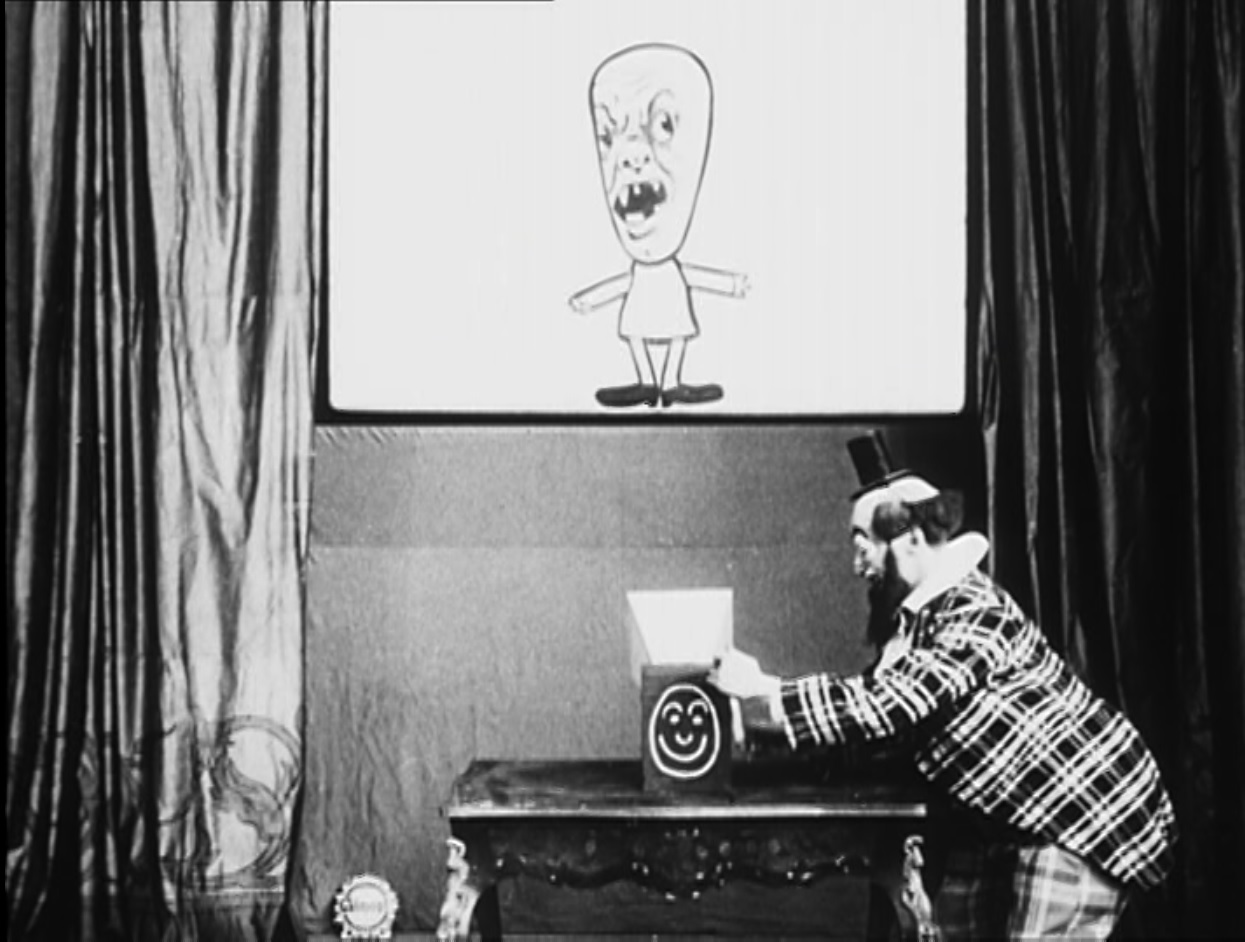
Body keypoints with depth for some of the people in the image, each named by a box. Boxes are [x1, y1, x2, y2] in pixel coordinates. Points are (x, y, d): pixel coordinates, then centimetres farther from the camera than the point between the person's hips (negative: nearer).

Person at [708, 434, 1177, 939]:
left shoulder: (974, 614, -26)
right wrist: (757, 698, -6)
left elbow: (884, 704, -32)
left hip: (1083, 809, -10)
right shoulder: (916, 616, 4)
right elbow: (877, 701, 3)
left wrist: (759, 689, -26)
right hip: (1009, 816, 10)